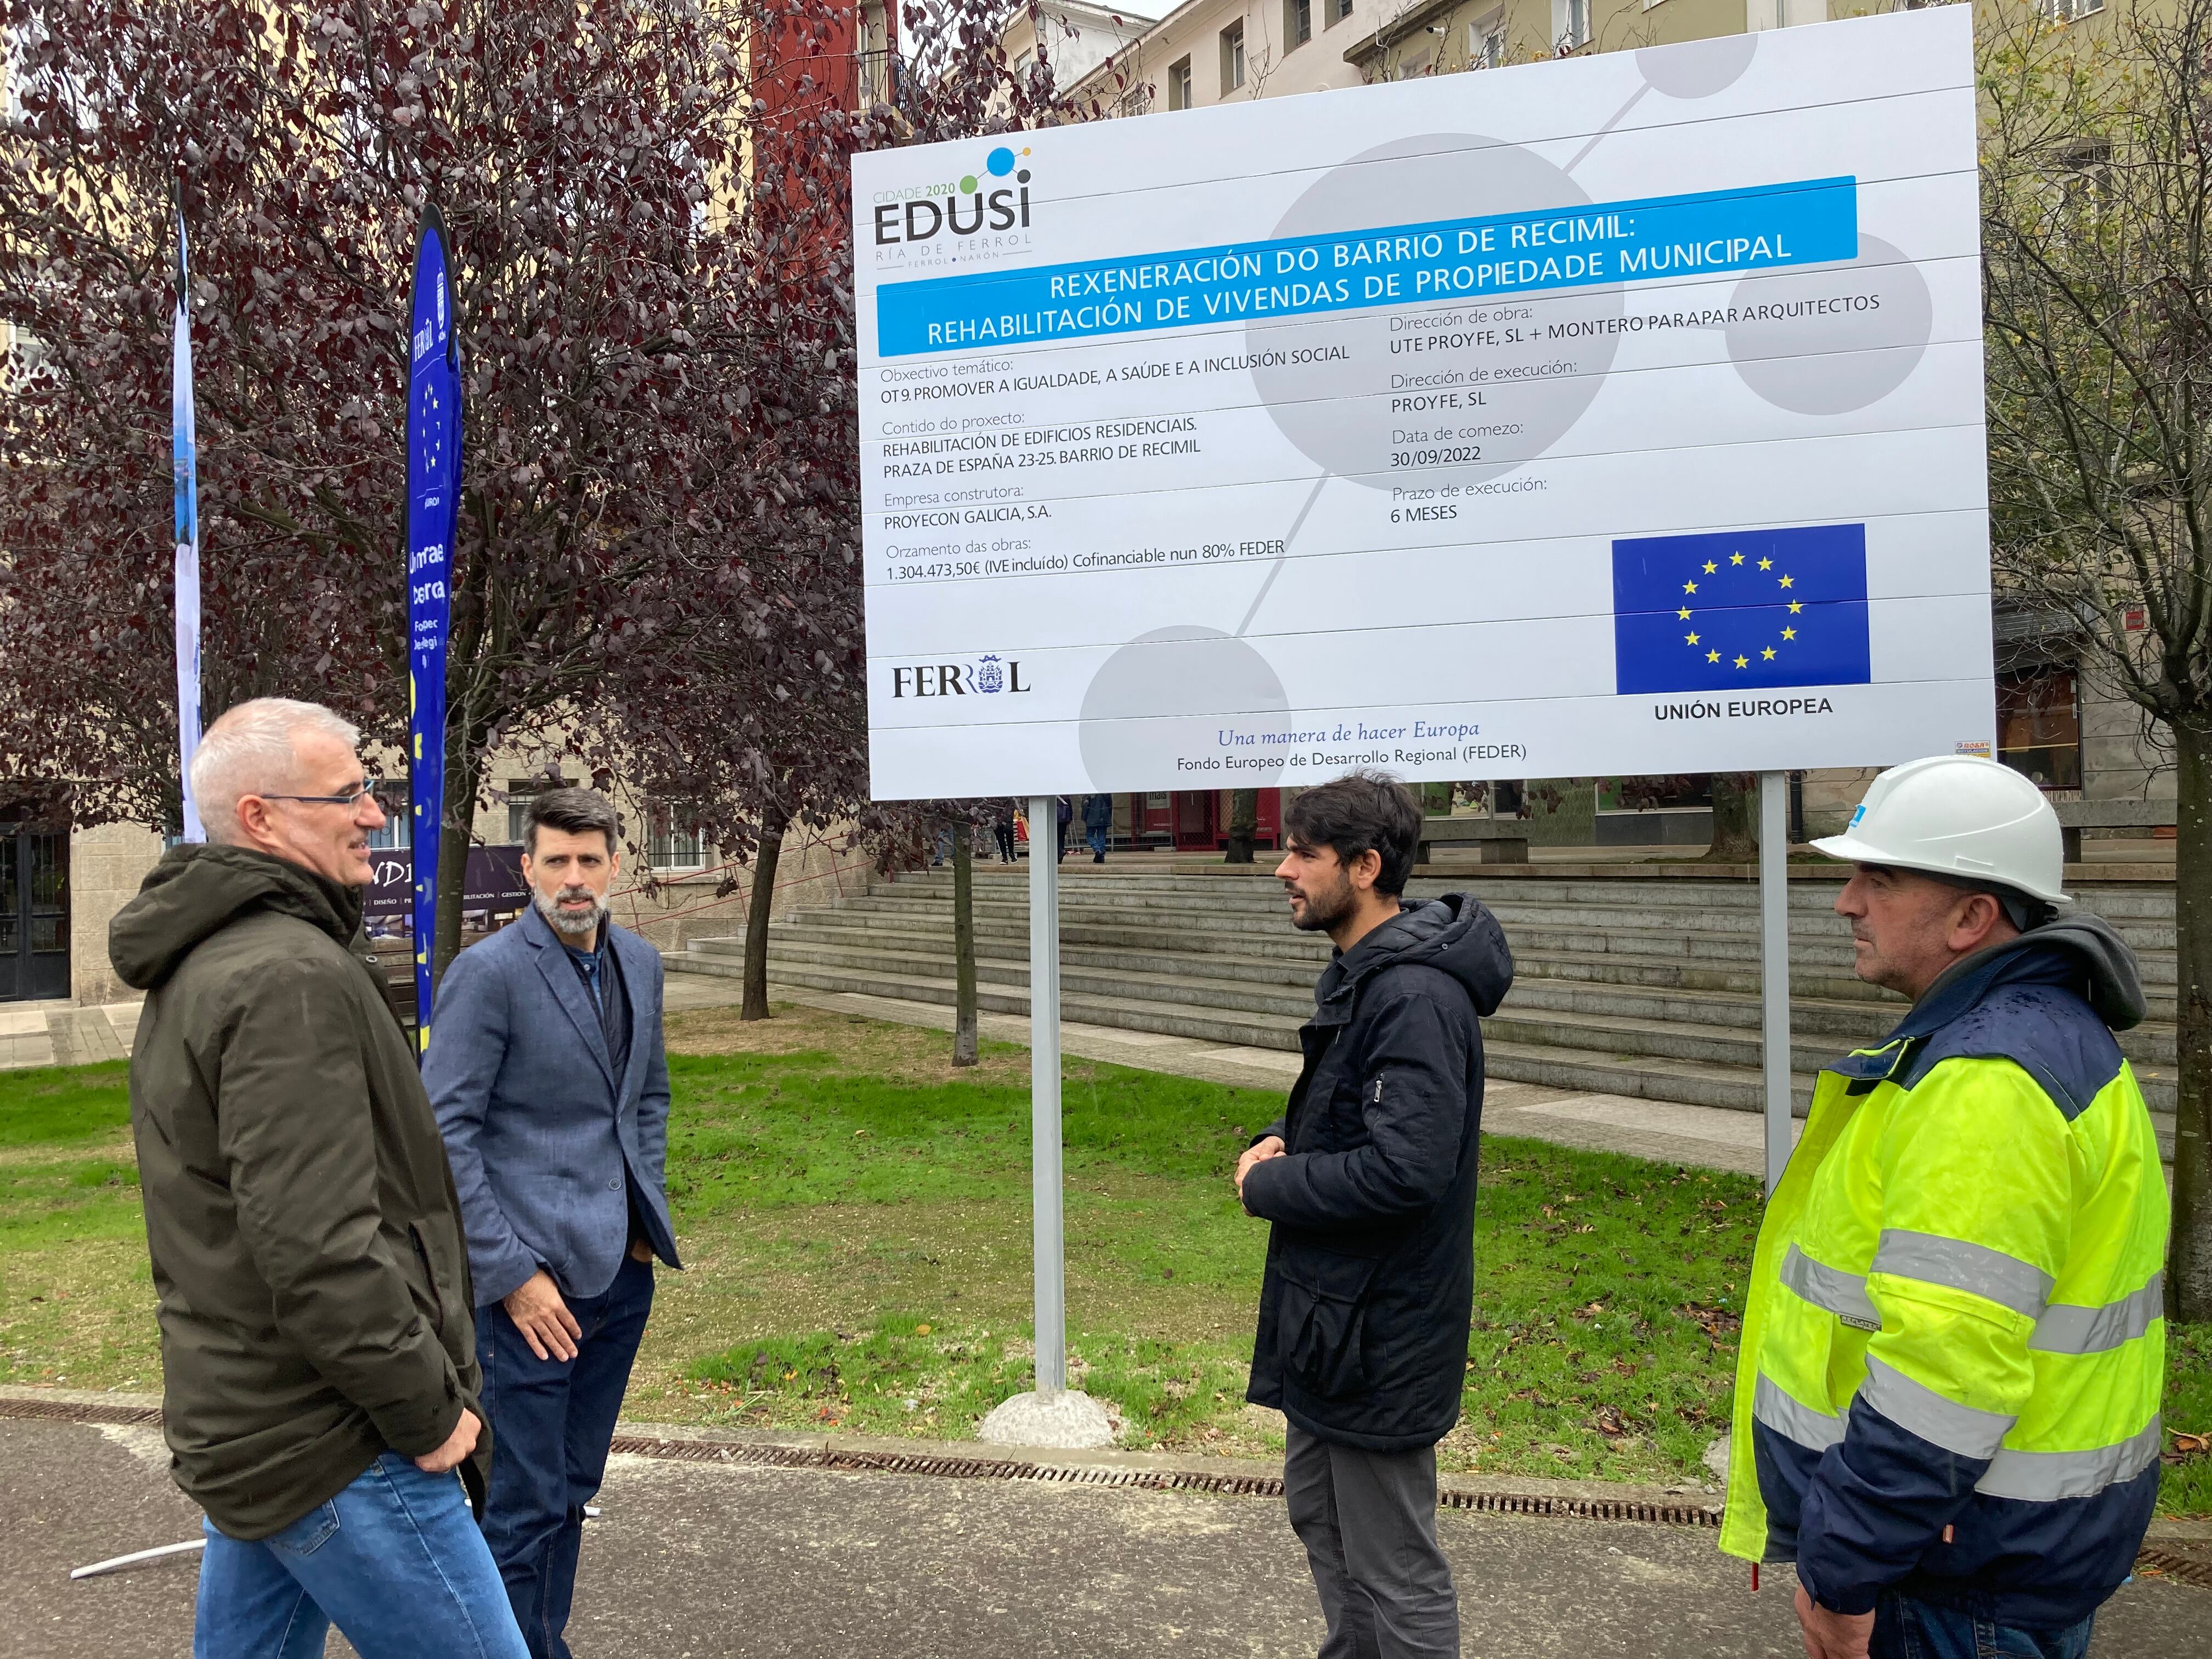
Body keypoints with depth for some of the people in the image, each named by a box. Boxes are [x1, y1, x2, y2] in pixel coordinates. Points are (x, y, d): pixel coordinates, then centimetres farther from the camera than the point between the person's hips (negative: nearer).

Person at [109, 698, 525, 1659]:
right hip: (332, 1447, -10)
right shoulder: (290, 975, -21)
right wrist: (430, 1410, -16)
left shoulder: (195, 967, 13)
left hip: (236, 1426, 10)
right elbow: (319, 1250, -27)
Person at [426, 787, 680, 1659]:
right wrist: (510, 1273, -16)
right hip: (532, 1277, -7)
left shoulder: (638, 962, 9)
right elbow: (443, 1131, -15)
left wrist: (647, 1216, 13)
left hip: (619, 1270, 7)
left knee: (573, 1490, 17)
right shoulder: (489, 972, -13)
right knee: (528, 1505, 1)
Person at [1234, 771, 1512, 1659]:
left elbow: (1406, 1169, -31)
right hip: (1329, 1306, 11)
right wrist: (1283, 1138, 0)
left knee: (1394, 1572, 5)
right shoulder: (1360, 974, 8)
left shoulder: (1417, 998, -25)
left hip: (1378, 1332, -10)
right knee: (1318, 1512, 26)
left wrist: (1268, 1185, -18)